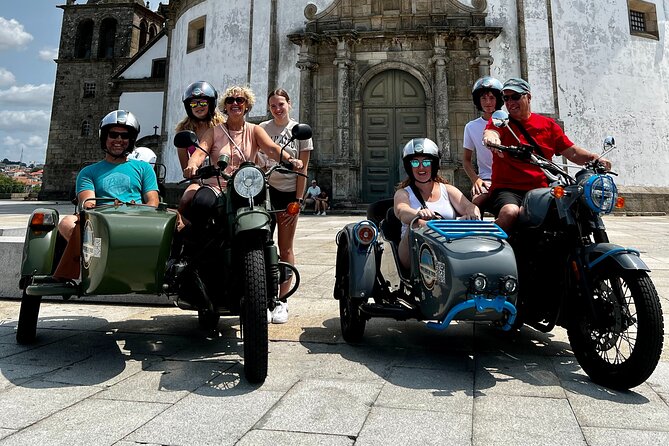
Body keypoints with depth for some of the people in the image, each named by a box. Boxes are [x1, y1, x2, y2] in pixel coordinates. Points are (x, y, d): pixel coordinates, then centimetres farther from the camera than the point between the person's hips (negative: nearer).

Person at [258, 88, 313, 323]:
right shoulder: (262, 128, 10)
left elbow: (302, 170, 1)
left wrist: (298, 200, -6)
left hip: (288, 192, -1)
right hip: (265, 190, 2)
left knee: (285, 248, 3)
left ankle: (282, 301, 10)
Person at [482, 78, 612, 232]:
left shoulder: (547, 124, 17)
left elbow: (572, 152, 15)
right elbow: (490, 133, -16)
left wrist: (595, 158, -4)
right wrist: (491, 138, -41)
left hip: (541, 190, 4)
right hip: (507, 189, -3)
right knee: (510, 212, -34)